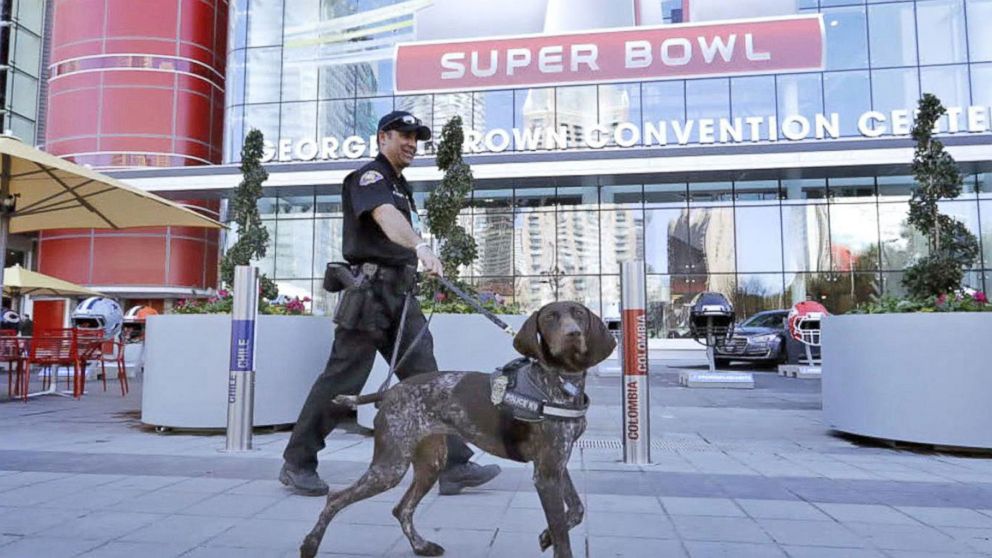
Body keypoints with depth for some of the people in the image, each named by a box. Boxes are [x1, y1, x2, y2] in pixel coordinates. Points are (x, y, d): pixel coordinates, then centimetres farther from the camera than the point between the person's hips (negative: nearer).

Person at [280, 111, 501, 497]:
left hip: (400, 294, 9)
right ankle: (296, 464, 12)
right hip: (371, 290, -8)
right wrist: (420, 246, -46)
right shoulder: (370, 176, -6)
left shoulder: (399, 186, 24)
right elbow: (386, 217, -28)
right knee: (343, 380, -3)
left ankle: (453, 467, 2)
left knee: (425, 376, 1)